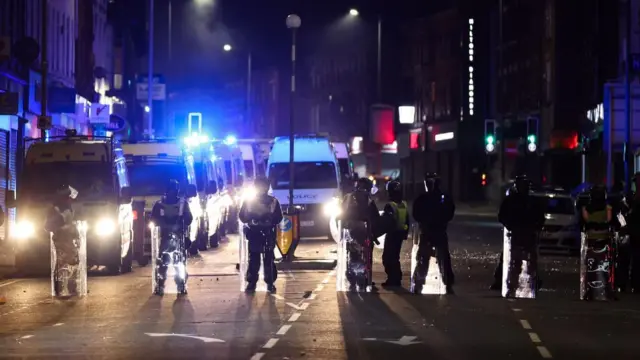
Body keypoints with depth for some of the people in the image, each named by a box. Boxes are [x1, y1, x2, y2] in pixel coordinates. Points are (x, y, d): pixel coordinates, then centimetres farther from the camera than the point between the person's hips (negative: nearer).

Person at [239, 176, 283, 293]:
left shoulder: (273, 201, 5)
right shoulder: (248, 201, 6)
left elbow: (278, 217, 2)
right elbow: (242, 216, 4)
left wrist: (270, 220, -16)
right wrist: (250, 220, -14)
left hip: (268, 234, 0)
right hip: (254, 233, 0)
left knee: (269, 259, -2)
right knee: (253, 259, -1)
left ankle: (270, 283, 4)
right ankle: (251, 283, 3)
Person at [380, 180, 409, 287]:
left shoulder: (390, 206, -19)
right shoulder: (404, 205, 5)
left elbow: (386, 222, -20)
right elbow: (407, 221, 13)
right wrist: (405, 233, 22)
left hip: (392, 234, -8)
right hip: (400, 234, 8)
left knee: (388, 257, 0)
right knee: (395, 256, 17)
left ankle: (393, 279, -3)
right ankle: (396, 279, 19)